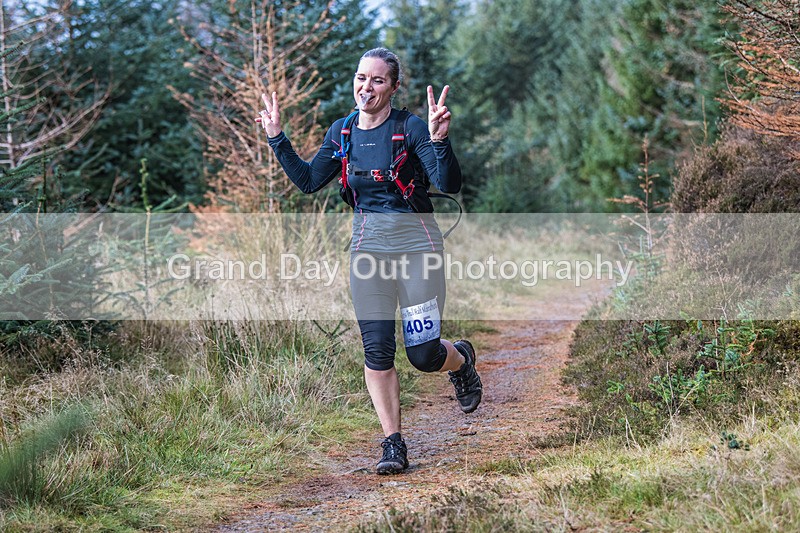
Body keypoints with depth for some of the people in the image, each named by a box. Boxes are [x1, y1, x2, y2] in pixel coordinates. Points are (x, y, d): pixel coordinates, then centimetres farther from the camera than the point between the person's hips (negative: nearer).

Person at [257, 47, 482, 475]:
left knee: (423, 354, -3)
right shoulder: (342, 132, 4)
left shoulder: (410, 128, -13)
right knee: (376, 350, -3)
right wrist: (276, 138, 3)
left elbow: (449, 184, -21)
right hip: (368, 245, 4)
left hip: (415, 244, -4)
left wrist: (439, 140, -37)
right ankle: (393, 445, 6)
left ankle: (462, 361, 33)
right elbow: (308, 181, 10)